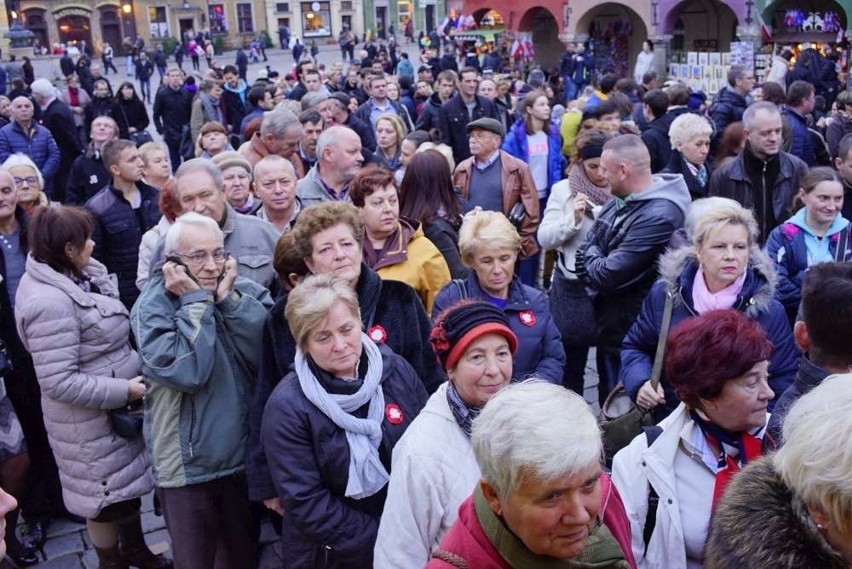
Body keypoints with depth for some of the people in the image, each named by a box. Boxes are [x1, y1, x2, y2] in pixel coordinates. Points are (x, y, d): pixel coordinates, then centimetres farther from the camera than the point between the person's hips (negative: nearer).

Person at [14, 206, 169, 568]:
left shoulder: (78, 276, 1)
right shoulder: (49, 302, -28)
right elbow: (59, 383, -30)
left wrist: (130, 381, 4)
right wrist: (124, 390, -24)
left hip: (119, 406, 9)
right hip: (91, 418, -9)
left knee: (128, 480, 24)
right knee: (108, 495, 10)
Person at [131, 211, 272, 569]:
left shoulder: (246, 291, -2)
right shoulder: (152, 308, -12)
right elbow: (186, 373, -27)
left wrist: (229, 299, -20)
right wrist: (196, 302, -21)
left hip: (245, 455, 3)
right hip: (188, 463, -3)